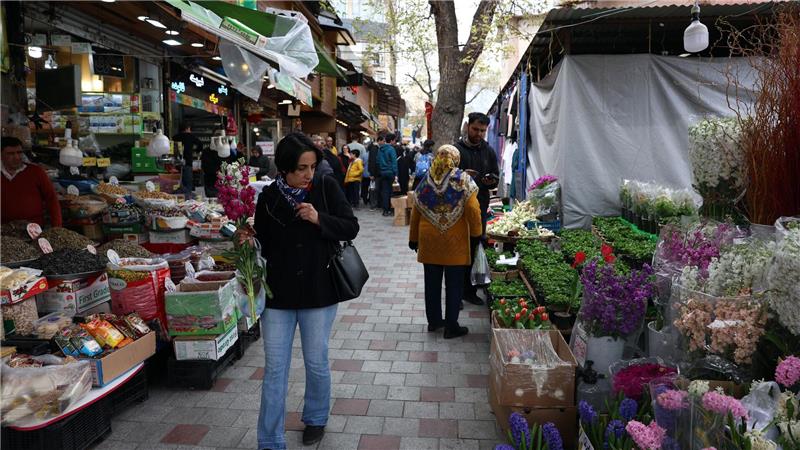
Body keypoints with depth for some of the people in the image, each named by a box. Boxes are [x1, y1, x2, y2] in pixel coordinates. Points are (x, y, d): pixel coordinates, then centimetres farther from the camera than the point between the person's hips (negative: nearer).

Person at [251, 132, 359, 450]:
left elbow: (351, 228, -5)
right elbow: (262, 244, 6)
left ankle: (316, 419, 41)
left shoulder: (326, 189, -5)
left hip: (318, 292, 0)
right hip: (277, 293, 1)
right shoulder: (269, 197, -3)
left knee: (316, 363, 15)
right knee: (274, 369, 5)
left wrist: (319, 219, -19)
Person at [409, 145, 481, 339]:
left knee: (432, 283, 14)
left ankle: (433, 320, 26)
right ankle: (451, 326, 13)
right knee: (454, 284, 6)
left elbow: (415, 212, 7)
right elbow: (473, 210, -13)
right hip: (454, 242, -3)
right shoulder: (463, 180, -7)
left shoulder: (426, 181, 3)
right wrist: (476, 233, 0)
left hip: (429, 240, 4)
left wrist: (413, 238, 16)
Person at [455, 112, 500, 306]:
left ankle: (470, 290, 19)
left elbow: (496, 177, 15)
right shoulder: (456, 149, -1)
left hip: (480, 206, 4)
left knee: (476, 249, 7)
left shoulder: (489, 151, 12)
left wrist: (491, 180, -8)